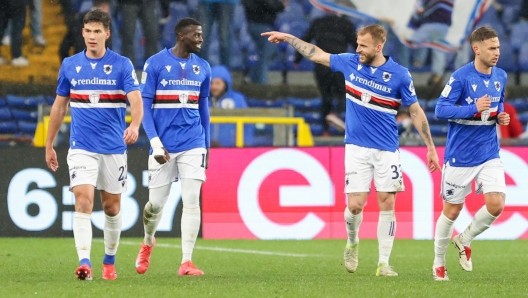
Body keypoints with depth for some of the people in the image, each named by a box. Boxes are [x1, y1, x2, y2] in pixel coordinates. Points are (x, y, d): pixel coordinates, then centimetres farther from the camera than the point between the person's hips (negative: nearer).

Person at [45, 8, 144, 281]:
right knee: (83, 201, -16)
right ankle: (84, 263, -24)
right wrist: (49, 145, 14)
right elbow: (59, 106, 14)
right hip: (81, 148, 0)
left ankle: (109, 262, 28)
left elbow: (136, 100, -15)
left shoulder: (122, 65, -3)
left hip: (114, 147, 0)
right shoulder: (70, 65, 5)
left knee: (111, 207, 10)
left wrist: (135, 126, -36)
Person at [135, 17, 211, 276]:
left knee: (191, 200, -9)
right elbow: (145, 106, -5)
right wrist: (155, 142, -13)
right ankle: (148, 243, 35)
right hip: (164, 145, -2)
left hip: (193, 145, 2)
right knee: (156, 203, 5)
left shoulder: (203, 68, 8)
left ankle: (186, 262, -7)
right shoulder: (155, 64, -5)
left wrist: (207, 145, 17)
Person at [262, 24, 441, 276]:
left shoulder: (399, 75, -6)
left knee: (387, 203, -5)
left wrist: (431, 147, -2)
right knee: (355, 205, -5)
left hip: (386, 149, -2)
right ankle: (352, 244, 25)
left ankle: (384, 263, 2)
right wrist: (288, 38, 20)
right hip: (357, 148, 2)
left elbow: (416, 111, -1)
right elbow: (317, 55, 16)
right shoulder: (350, 63, 2)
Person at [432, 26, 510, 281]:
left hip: (489, 154, 4)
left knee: (496, 204, -12)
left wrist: (501, 116, -2)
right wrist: (474, 109, -27)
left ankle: (464, 240, 15)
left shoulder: (501, 77, 3)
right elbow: (440, 110, -17)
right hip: (460, 156, -4)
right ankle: (438, 263, 25)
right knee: (452, 210, 6)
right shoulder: (460, 77, -15)